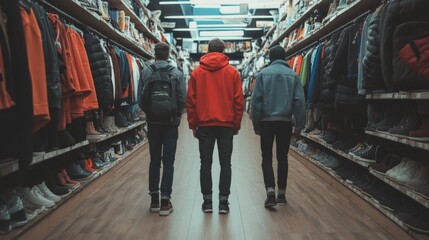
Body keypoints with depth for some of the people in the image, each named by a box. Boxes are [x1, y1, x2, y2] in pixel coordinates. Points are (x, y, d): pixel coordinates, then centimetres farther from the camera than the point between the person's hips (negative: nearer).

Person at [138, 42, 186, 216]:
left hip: (153, 123, 1)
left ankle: (154, 200, 18)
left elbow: (141, 100, -4)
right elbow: (183, 100, -7)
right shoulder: (177, 74, -4)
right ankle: (165, 202, 6)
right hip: (171, 123, -1)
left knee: (154, 161, 12)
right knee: (168, 162, 5)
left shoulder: (146, 72, -3)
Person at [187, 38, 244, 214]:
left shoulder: (197, 72, 3)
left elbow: (191, 100, 2)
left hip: (204, 125, 1)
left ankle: (207, 201, 13)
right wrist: (236, 125, 7)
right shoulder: (232, 72, 2)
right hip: (226, 125, 0)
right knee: (225, 163, 6)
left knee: (206, 163, 7)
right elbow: (239, 100, 0)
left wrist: (193, 124, 8)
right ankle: (223, 202, 9)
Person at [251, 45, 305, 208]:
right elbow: (300, 101, -2)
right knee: (282, 157, 12)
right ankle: (282, 193, 18)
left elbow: (256, 100, -5)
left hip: (267, 121, -1)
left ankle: (271, 191, -8)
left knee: (267, 157, 7)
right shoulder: (293, 75, 3)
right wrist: (299, 124, 4)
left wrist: (256, 123, 0)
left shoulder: (263, 74, -1)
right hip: (285, 121, 2)